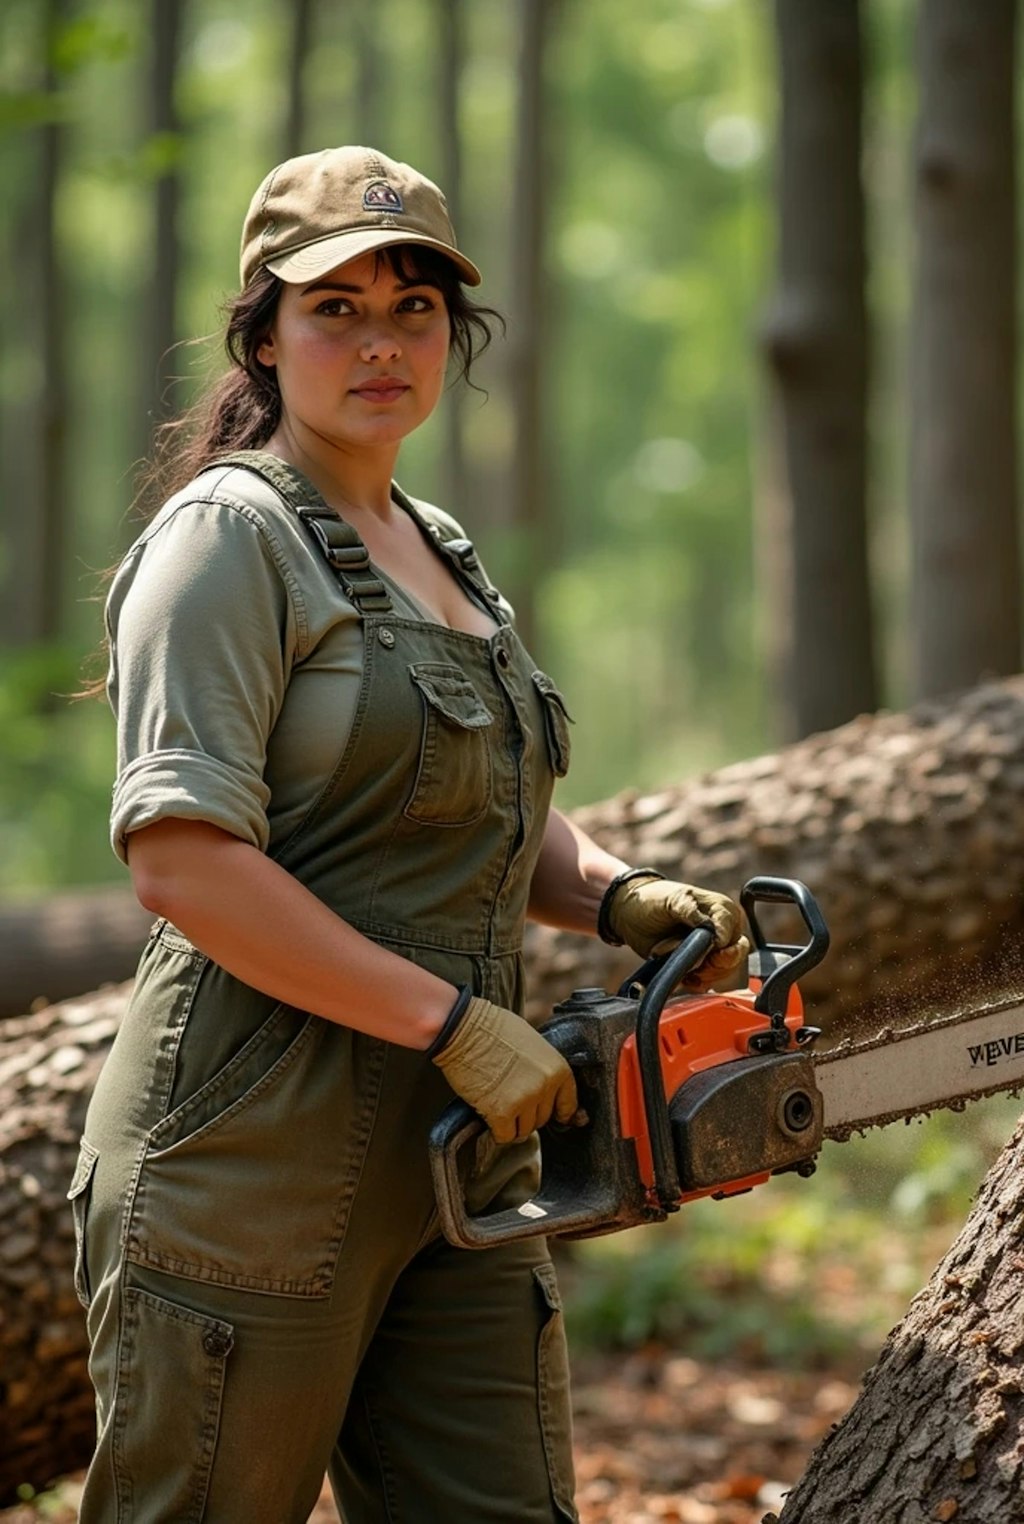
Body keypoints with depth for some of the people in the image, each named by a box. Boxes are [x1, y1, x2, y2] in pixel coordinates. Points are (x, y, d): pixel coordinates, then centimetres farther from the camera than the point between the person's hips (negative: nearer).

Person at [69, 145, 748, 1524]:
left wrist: (619, 896, 3)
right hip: (258, 1157, -8)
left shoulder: (444, 555, 17)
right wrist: (455, 1021, -20)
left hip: (458, 1158, 8)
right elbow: (183, 859, -20)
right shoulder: (230, 535, -9)